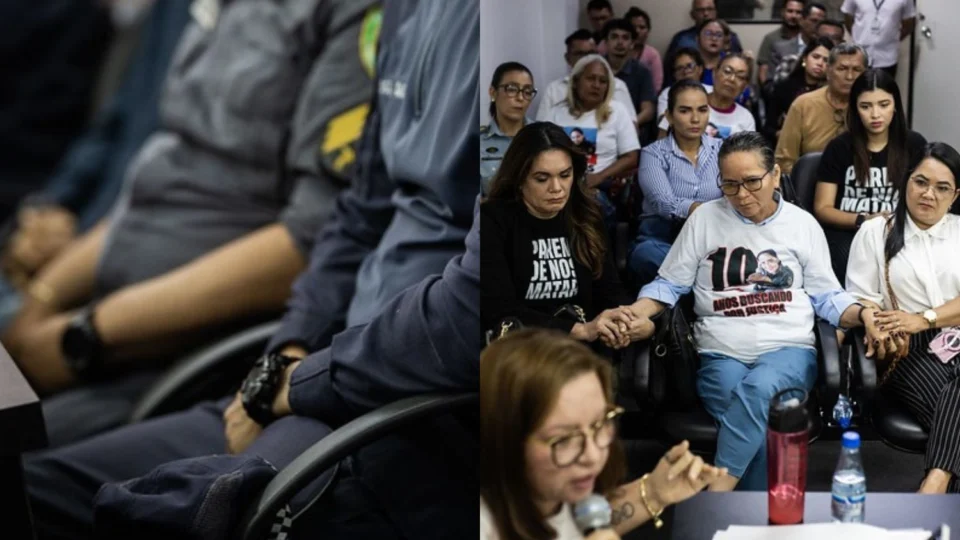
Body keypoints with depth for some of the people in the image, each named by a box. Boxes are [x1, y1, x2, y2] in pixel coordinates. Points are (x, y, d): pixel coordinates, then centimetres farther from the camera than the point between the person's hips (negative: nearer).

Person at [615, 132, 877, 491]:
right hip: (721, 354, 0)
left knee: (759, 389, -37)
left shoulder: (803, 224, 11)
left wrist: (864, 315, -7)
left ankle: (716, 493, -31)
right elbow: (669, 284, 12)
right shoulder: (704, 219, 10)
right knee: (762, 424, -33)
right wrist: (635, 313, -8)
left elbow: (827, 297, 13)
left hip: (789, 349, 0)